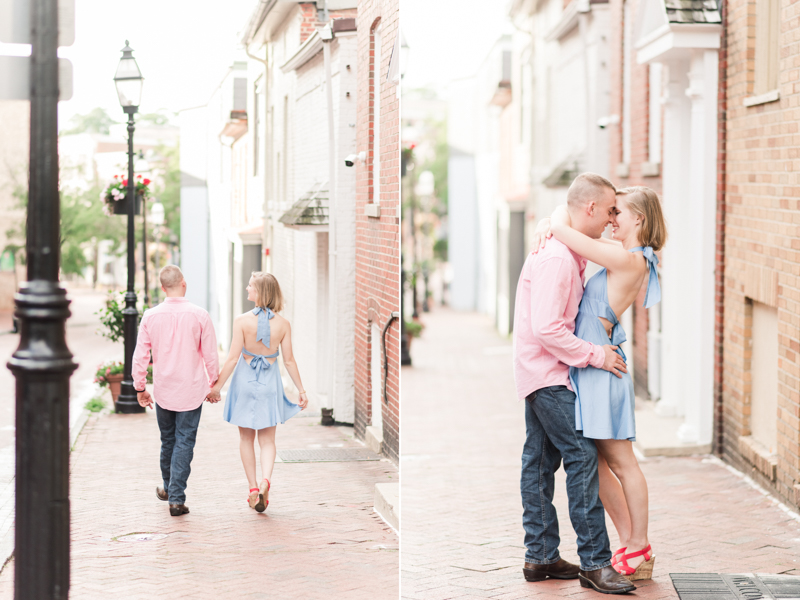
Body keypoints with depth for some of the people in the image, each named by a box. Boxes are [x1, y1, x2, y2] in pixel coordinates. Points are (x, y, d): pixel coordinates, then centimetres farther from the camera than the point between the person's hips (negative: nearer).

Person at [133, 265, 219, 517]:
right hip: (191, 391, -2)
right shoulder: (199, 315, -10)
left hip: (163, 391, 2)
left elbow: (140, 356, -1)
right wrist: (213, 384, 9)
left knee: (168, 440, 19)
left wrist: (140, 387, 10)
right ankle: (176, 498, -3)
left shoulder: (151, 316, -5)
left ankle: (168, 488, 37)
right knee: (184, 442, 1)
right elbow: (211, 355, -5)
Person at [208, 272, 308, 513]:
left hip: (245, 379, -1)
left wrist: (217, 386, -3)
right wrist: (301, 389, 9)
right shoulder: (283, 324, -6)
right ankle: (266, 480, -16)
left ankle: (253, 487, 14)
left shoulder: (242, 321, -13)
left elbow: (233, 359, -12)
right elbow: (289, 361, -2)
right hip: (270, 383, 1)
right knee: (267, 440, 8)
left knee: (246, 439, 14)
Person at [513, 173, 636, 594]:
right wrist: (596, 355, -19)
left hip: (541, 373, 10)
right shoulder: (556, 258, -21)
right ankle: (594, 563, -10)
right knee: (582, 456, -11)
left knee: (540, 461, 11)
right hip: (546, 373, -10)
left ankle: (541, 557, 17)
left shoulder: (568, 253, 12)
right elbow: (546, 329, -26)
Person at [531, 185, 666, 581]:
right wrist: (546, 228, 1)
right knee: (595, 462, 13)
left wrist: (556, 222, 1)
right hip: (586, 362, 10)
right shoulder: (629, 256, 14)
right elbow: (564, 223, 20)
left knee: (620, 460, 0)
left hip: (598, 363, -10)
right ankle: (631, 545, 20)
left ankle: (639, 551, 10)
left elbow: (563, 228, -19)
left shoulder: (628, 260, -15)